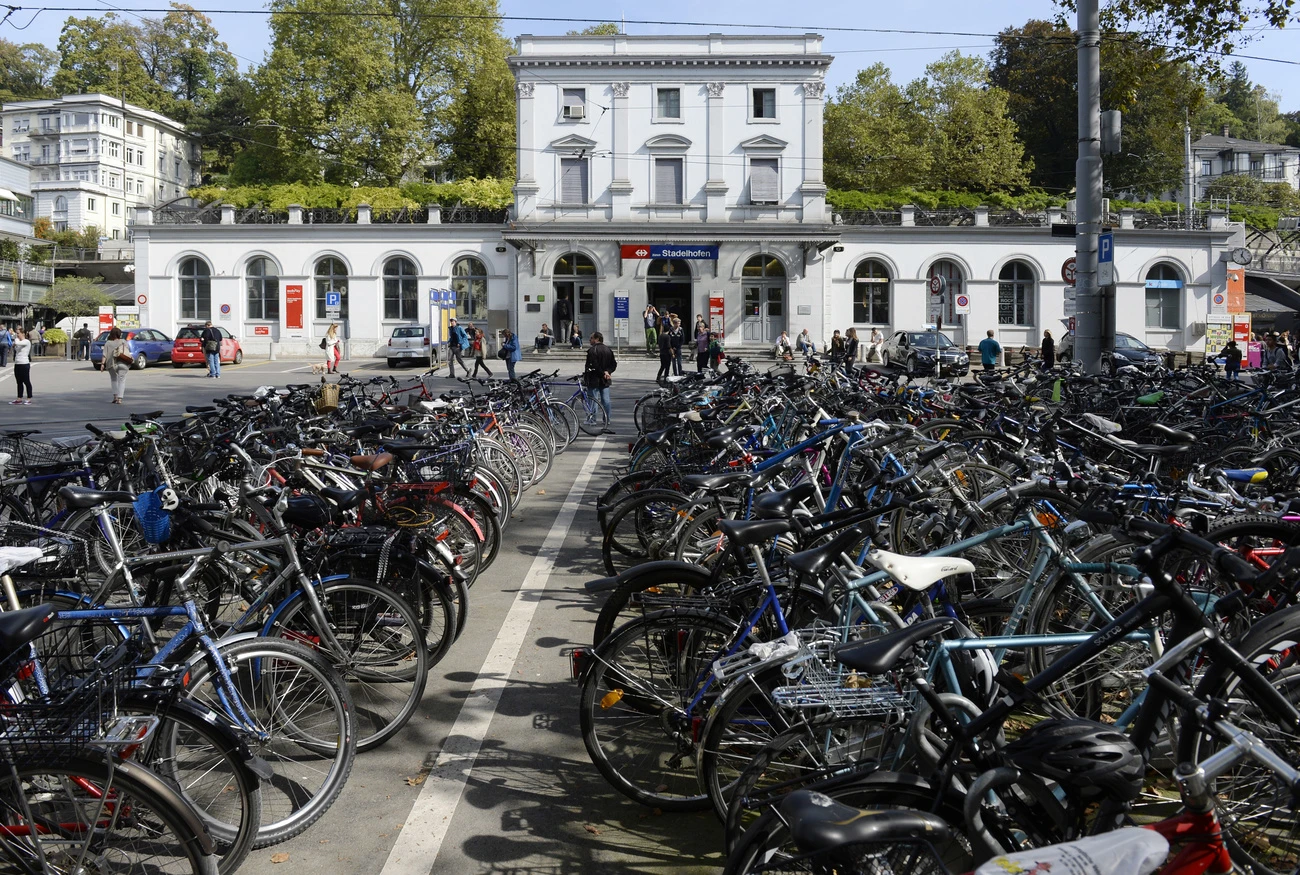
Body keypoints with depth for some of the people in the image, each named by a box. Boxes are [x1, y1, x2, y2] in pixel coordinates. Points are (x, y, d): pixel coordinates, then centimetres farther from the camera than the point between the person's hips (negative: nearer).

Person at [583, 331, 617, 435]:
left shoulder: (592, 350, -12)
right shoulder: (608, 350, 10)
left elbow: (594, 366, -19)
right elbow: (614, 364, 8)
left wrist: (603, 373, -12)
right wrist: (607, 372, -3)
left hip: (594, 380, -6)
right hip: (605, 381, 6)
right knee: (606, 401, 9)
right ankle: (608, 425, 11)